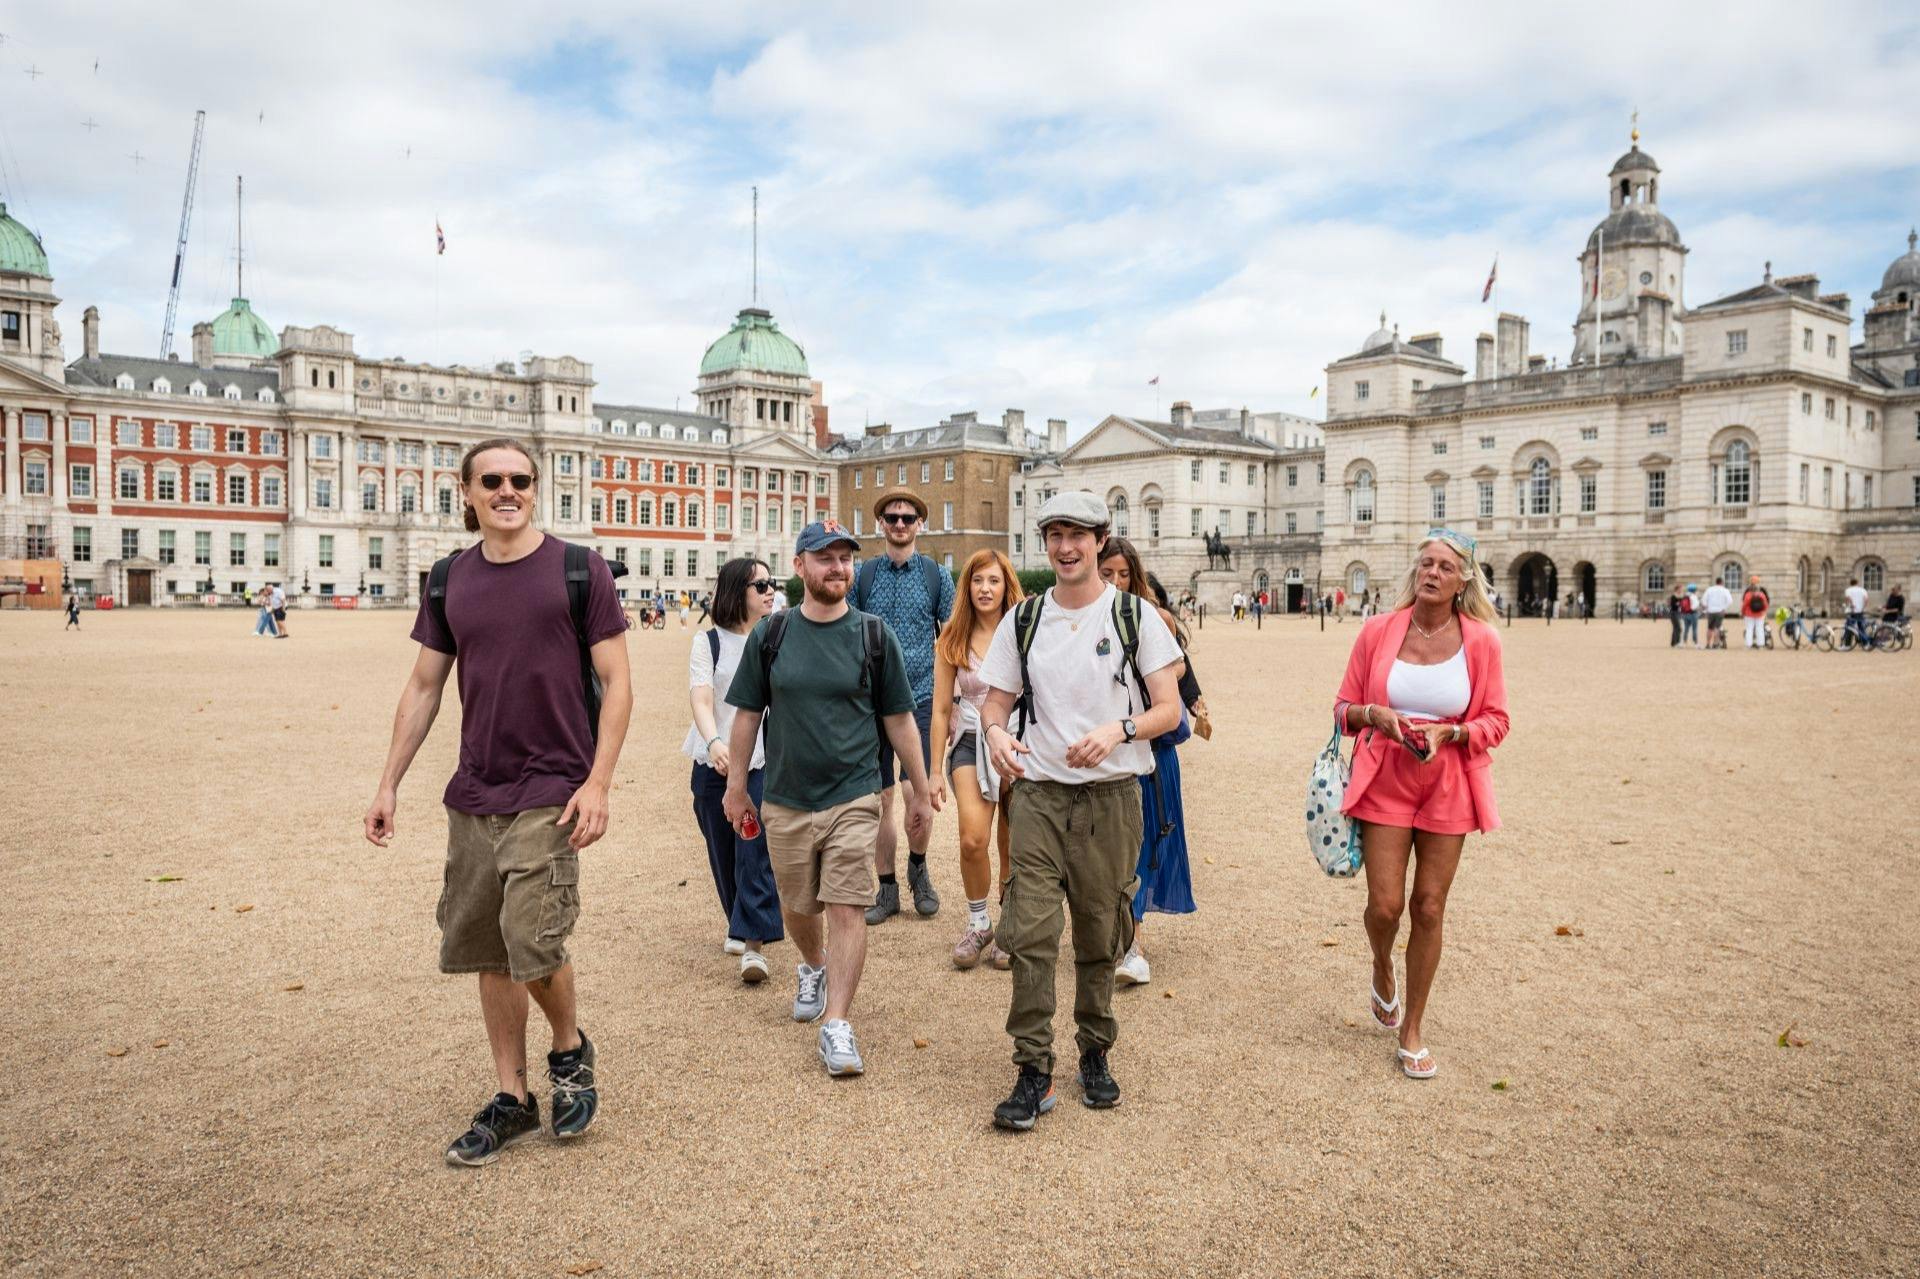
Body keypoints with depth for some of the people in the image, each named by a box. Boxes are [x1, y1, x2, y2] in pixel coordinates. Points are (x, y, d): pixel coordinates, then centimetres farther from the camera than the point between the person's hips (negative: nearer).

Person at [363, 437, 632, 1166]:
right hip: (473, 794, 5)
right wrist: (388, 785, 9)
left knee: (534, 945, -11)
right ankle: (512, 1102, 26)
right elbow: (423, 687, 13)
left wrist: (598, 782, -13)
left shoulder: (579, 571, -5)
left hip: (550, 793, -5)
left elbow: (615, 683, -6)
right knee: (487, 952, 10)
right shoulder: (448, 581, 8)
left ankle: (571, 1050, 21)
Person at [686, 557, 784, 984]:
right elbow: (701, 699, -15)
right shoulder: (708, 642, -2)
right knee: (723, 852, 10)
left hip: (766, 761, 0)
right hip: (715, 764, 1)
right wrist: (713, 742, -31)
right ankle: (740, 924, 31)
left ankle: (753, 942, -9)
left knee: (756, 850, -11)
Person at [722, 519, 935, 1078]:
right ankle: (814, 967, 46)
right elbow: (748, 714, 8)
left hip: (853, 798, -2)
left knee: (846, 908, -7)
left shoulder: (873, 635, -1)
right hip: (785, 800, 2)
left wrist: (920, 792, 6)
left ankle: (837, 1024, 0)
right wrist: (736, 786, 9)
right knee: (797, 907, 16)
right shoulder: (771, 634, 1)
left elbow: (899, 719, 4)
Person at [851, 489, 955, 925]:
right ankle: (887, 888, 19)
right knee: (880, 799, 6)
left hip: (920, 700, -1)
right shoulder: (862, 574, 5)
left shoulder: (937, 575, 4)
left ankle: (918, 867, 24)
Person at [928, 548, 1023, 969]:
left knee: (1014, 849, 6)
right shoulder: (952, 639, 2)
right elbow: (941, 708, 5)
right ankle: (978, 925, 6)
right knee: (973, 839, -17)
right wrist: (935, 770, 5)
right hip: (971, 743, 0)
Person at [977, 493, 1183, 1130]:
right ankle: (1033, 1072, 4)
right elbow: (995, 701, 10)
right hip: (1038, 795, 1)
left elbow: (1169, 708, -2)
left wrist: (1118, 729, -22)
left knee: (1100, 938, 10)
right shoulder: (1022, 620, 7)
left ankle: (1095, 1055, 29)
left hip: (1111, 797, -1)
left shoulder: (1134, 617, 1)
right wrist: (994, 730, -14)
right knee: (1031, 935, -7)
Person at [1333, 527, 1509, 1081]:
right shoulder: (1378, 630, -4)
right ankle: (1382, 971, 34)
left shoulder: (1481, 640, -4)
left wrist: (1450, 732, -16)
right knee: (1384, 905, -4)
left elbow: (1496, 720, 2)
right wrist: (1374, 714, -18)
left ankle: (1412, 1030, 22)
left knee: (1429, 908, 5)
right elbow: (1344, 708, 4)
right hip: (1384, 782, 0)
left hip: (1448, 787, 1)